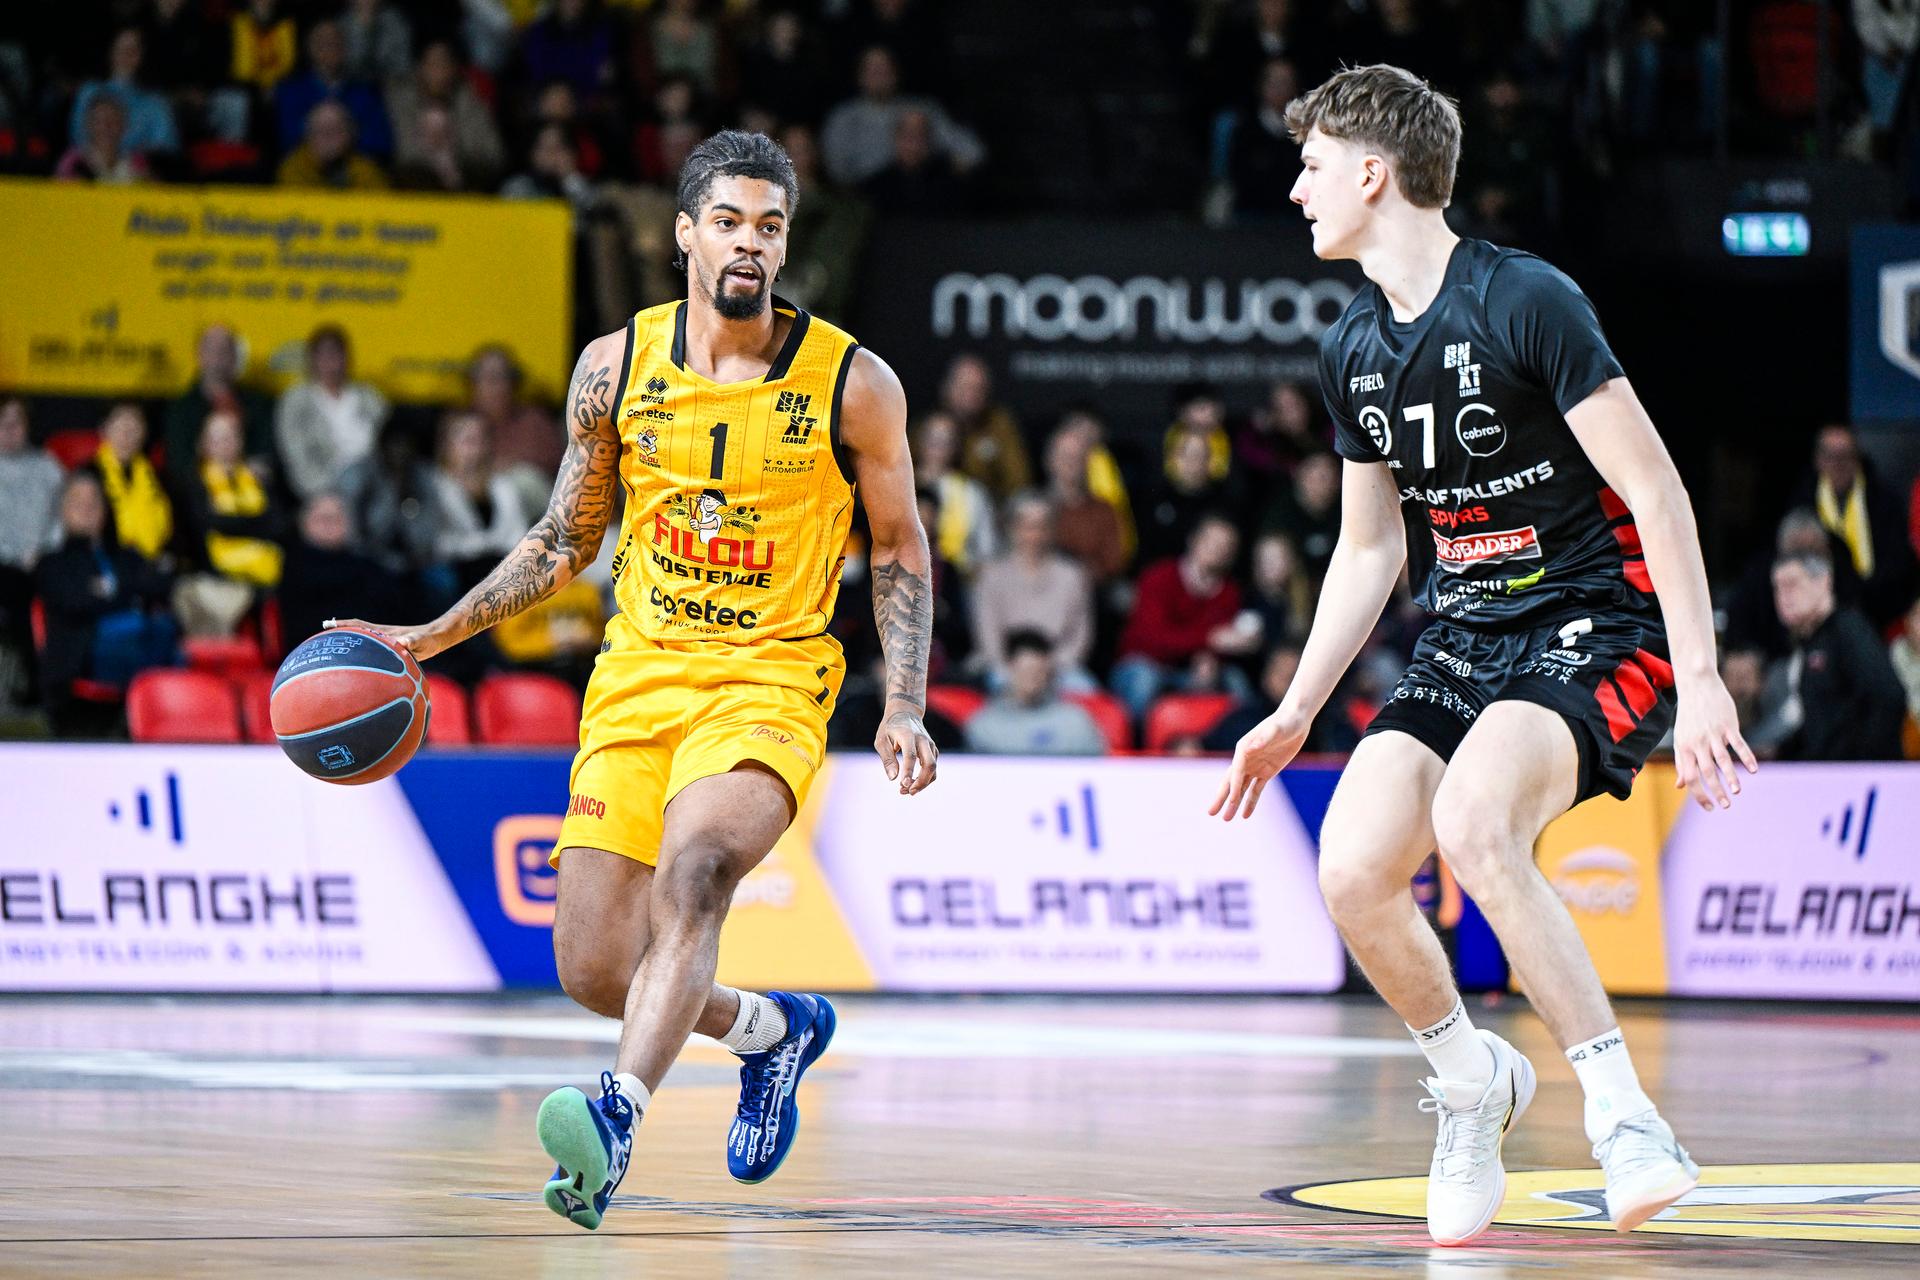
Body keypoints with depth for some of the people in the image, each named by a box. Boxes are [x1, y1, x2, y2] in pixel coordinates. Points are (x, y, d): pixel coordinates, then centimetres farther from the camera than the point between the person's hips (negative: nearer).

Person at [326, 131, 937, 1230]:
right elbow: (567, 541, 15)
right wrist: (433, 636, 7)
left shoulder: (853, 384, -4)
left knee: (692, 876, -33)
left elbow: (900, 553, 5)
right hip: (638, 677, 4)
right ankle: (773, 1028, 29)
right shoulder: (617, 368, 3)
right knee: (594, 971, 0)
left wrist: (905, 709, -6)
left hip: (770, 680, -4)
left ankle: (620, 1117, -45)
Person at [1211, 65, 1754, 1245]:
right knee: (1354, 869, -15)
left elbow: (1657, 492, -16)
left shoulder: (1525, 301, -15)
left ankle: (1623, 1112, -26)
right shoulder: (1354, 352, 8)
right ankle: (1472, 1079, 13)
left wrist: (1701, 681, -21)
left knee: (1472, 822, -34)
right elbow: (1370, 549, 20)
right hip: (1464, 639, 7)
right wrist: (1297, 714, 16)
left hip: (1598, 626, -7)